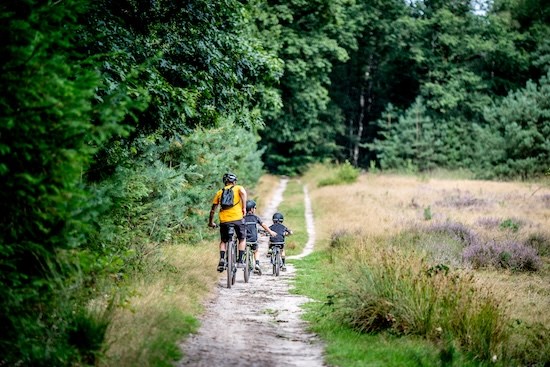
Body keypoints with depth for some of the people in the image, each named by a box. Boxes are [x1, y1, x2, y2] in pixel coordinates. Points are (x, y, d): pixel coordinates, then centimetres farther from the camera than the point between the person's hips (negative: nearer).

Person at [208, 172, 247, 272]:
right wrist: (244, 208, -12)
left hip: (224, 221, 2)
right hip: (237, 219, -2)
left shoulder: (219, 192, 17)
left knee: (223, 241, 19)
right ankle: (240, 261, 9)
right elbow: (243, 193, -15)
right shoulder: (238, 188, 11)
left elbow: (213, 209, 16)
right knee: (242, 239, 19)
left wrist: (211, 222, 26)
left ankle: (222, 259, -3)